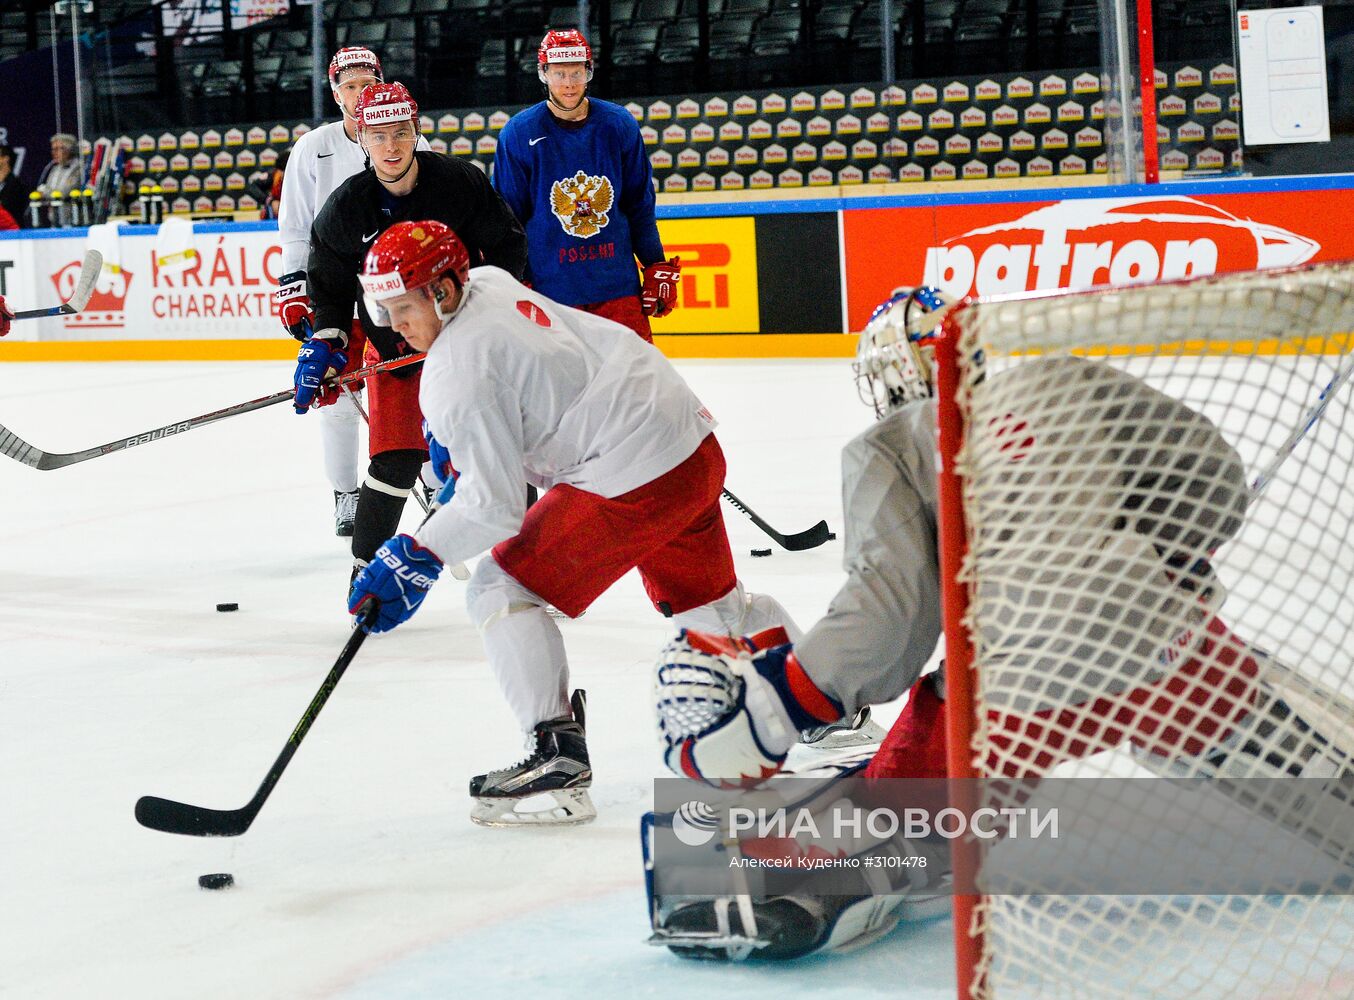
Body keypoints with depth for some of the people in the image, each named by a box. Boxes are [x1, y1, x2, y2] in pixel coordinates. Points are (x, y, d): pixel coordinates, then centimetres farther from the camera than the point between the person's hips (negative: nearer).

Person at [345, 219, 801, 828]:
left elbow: (495, 506, -19)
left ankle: (558, 762, -10)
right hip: (694, 449, 10)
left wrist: (415, 558, -15)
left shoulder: (457, 373, -18)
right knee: (708, 604, 28)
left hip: (632, 480, -10)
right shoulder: (488, 283, 8)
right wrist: (450, 438, 27)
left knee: (501, 590, -4)